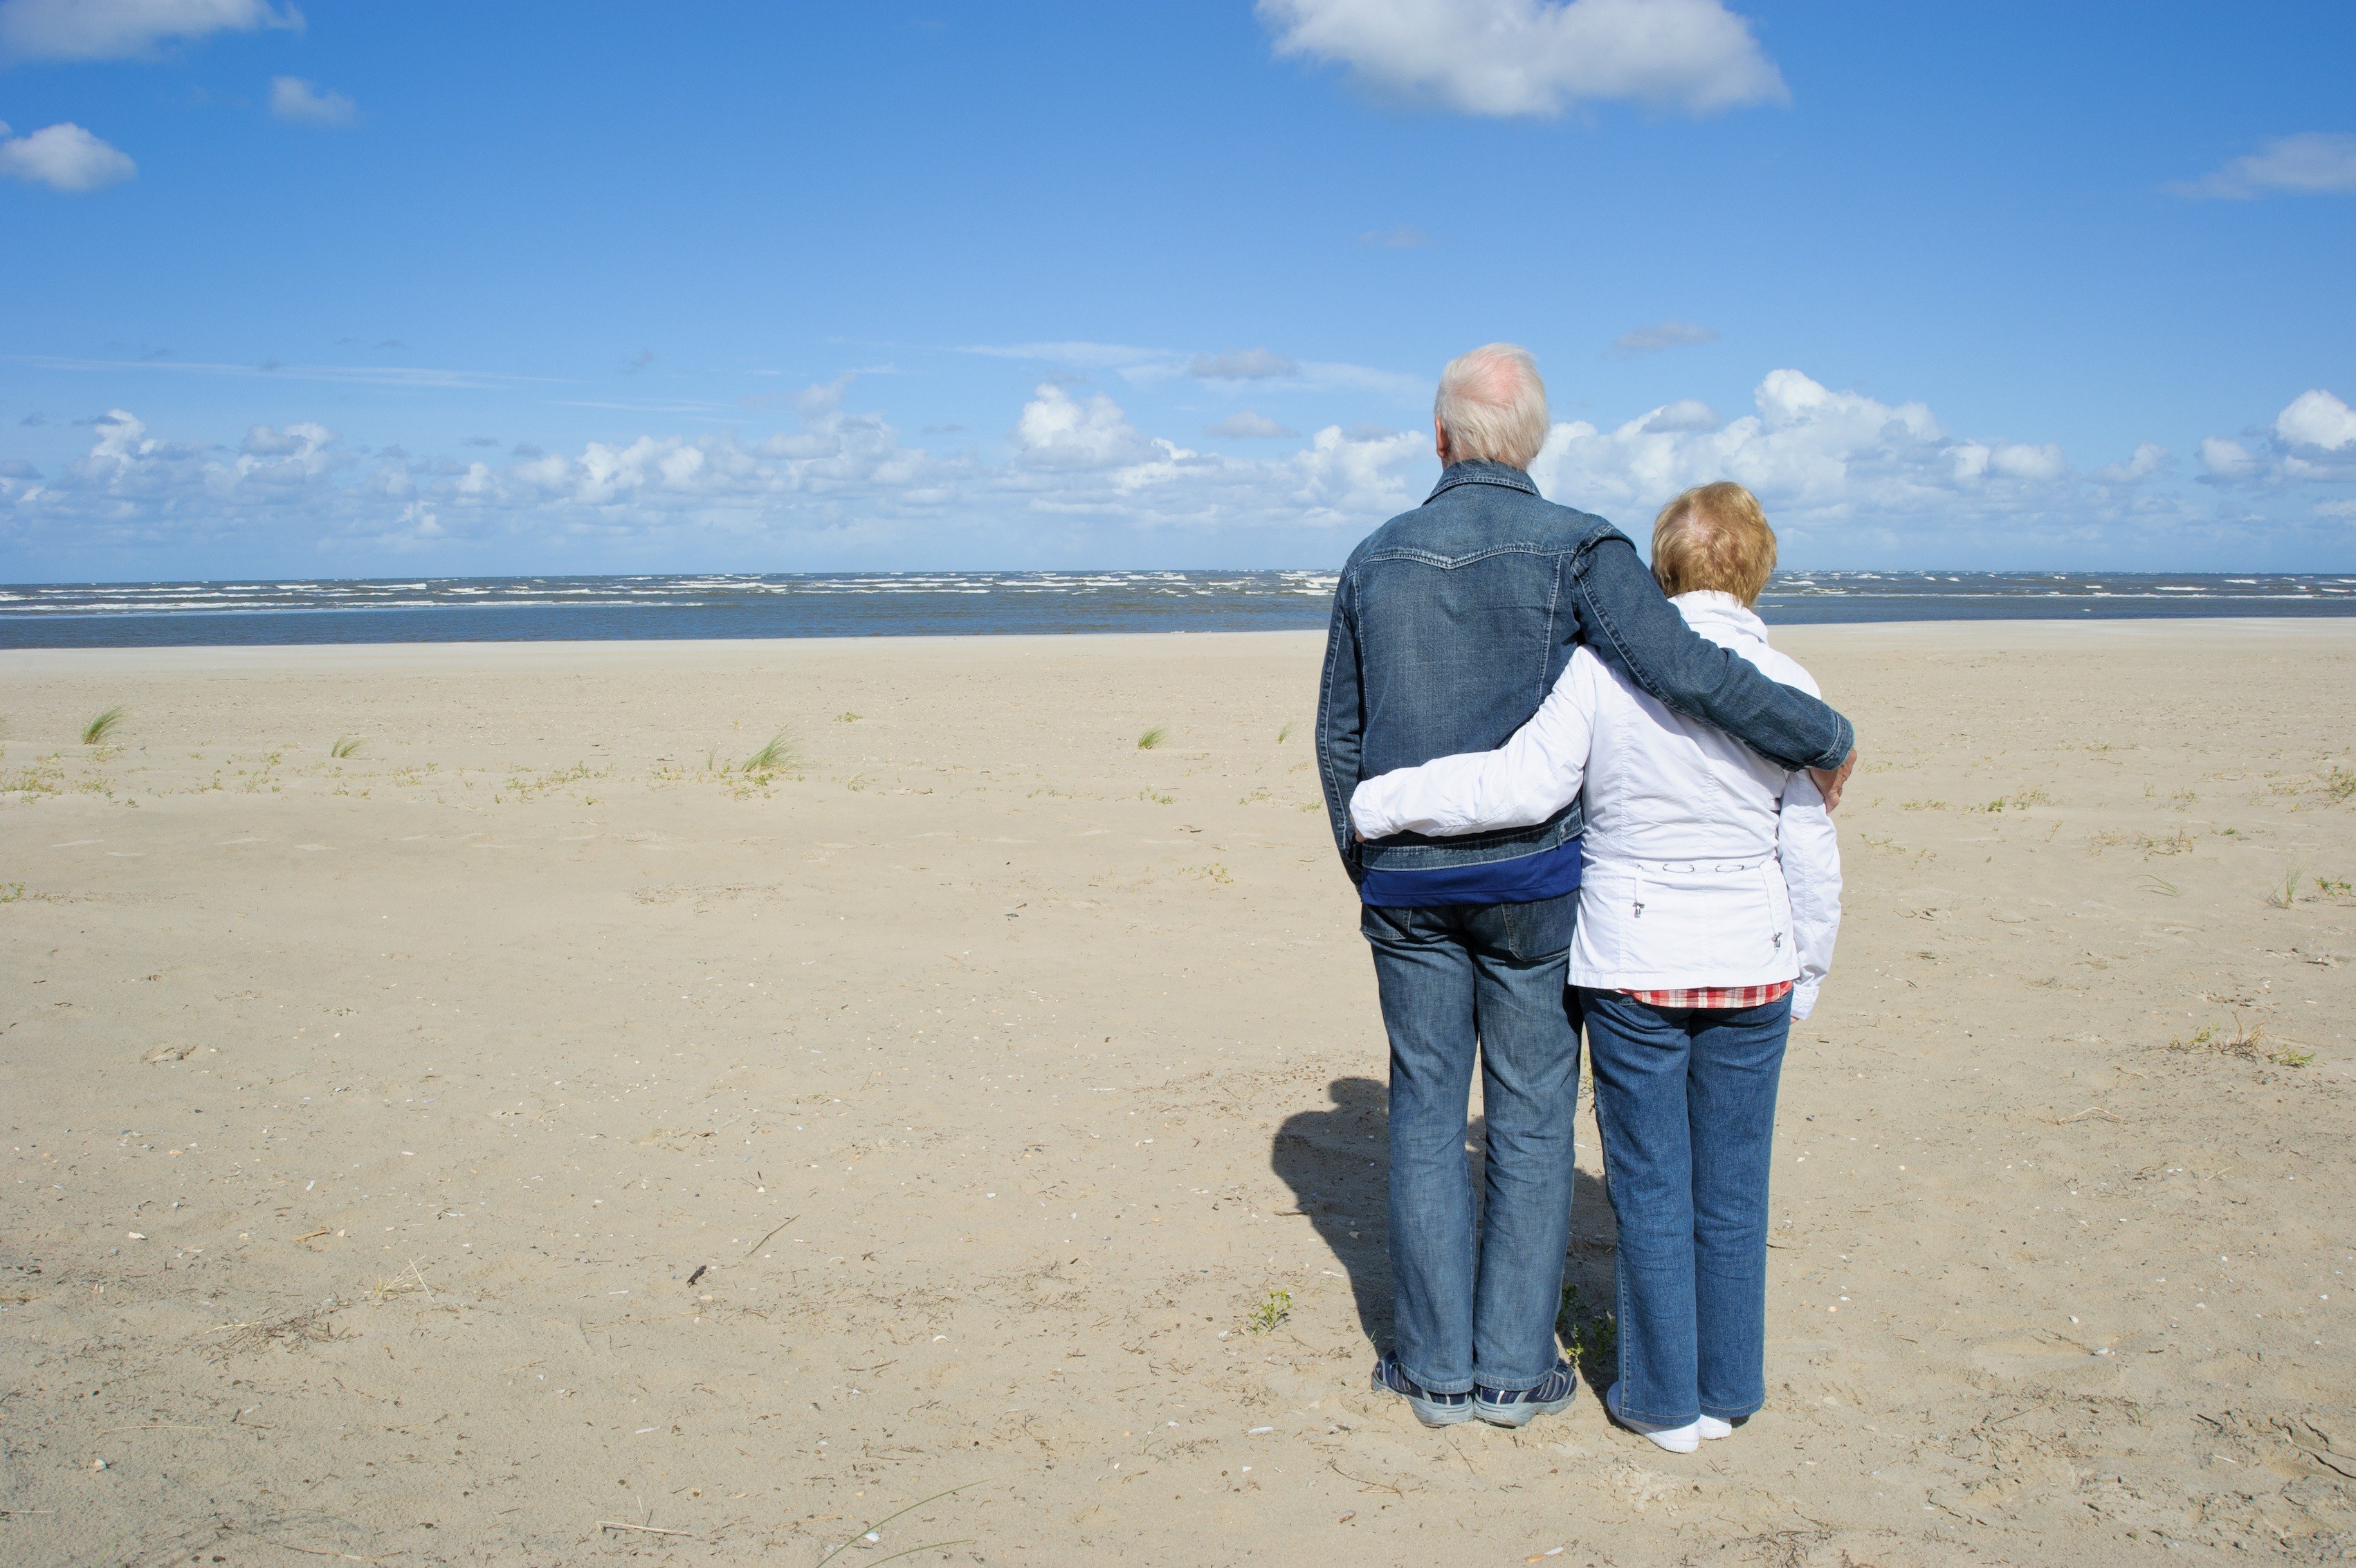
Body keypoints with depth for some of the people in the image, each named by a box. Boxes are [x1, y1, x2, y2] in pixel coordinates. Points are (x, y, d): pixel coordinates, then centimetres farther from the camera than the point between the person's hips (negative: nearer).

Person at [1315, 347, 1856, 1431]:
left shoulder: (1376, 560, 4)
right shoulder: (1577, 550, -8)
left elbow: (1338, 740, 8)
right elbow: (1686, 672, -19)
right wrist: (1824, 738, -7)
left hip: (1407, 883, 3)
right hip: (1531, 881, -2)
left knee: (1427, 1114, 10)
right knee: (1530, 1119, 8)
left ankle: (1436, 1364, 17)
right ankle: (1514, 1367, 15)